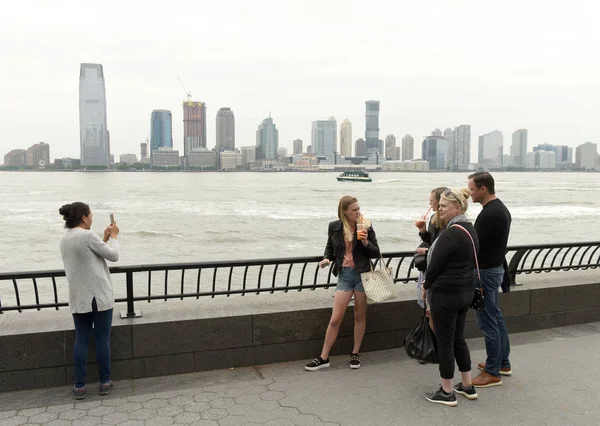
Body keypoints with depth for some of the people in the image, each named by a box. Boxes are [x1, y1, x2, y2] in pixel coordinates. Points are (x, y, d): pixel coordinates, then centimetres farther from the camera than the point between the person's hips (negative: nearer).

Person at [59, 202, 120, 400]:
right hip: (99, 295, -7)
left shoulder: (64, 239, 8)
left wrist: (105, 238, 16)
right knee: (102, 339, 5)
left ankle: (79, 386, 13)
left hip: (78, 297, 7)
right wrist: (113, 236, 7)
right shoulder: (87, 236, -16)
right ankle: (105, 382, 14)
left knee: (81, 340, 10)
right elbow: (113, 255, -7)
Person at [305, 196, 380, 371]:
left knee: (360, 316, 11)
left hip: (362, 273, 0)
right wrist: (326, 258, -4)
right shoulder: (334, 227, 0)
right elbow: (329, 247, 16)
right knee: (335, 319, -1)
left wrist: (366, 242, -17)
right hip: (344, 274, 0)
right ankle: (323, 358, 11)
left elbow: (376, 253, 0)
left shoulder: (366, 226, -3)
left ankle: (355, 354, 27)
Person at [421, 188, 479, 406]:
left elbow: (435, 264, -17)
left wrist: (426, 286, 0)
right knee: (458, 338, 19)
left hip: (446, 294, -9)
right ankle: (467, 386, 30)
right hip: (466, 291, 9)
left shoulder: (450, 234, -21)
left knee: (445, 341, 3)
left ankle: (447, 393, 15)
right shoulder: (470, 229, 8)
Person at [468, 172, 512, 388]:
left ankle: (493, 373, 8)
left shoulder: (489, 214, -23)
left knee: (487, 322, -2)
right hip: (495, 268, 11)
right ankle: (503, 362, 31)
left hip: (485, 272, -11)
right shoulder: (499, 208, 9)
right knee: (495, 316, 19)